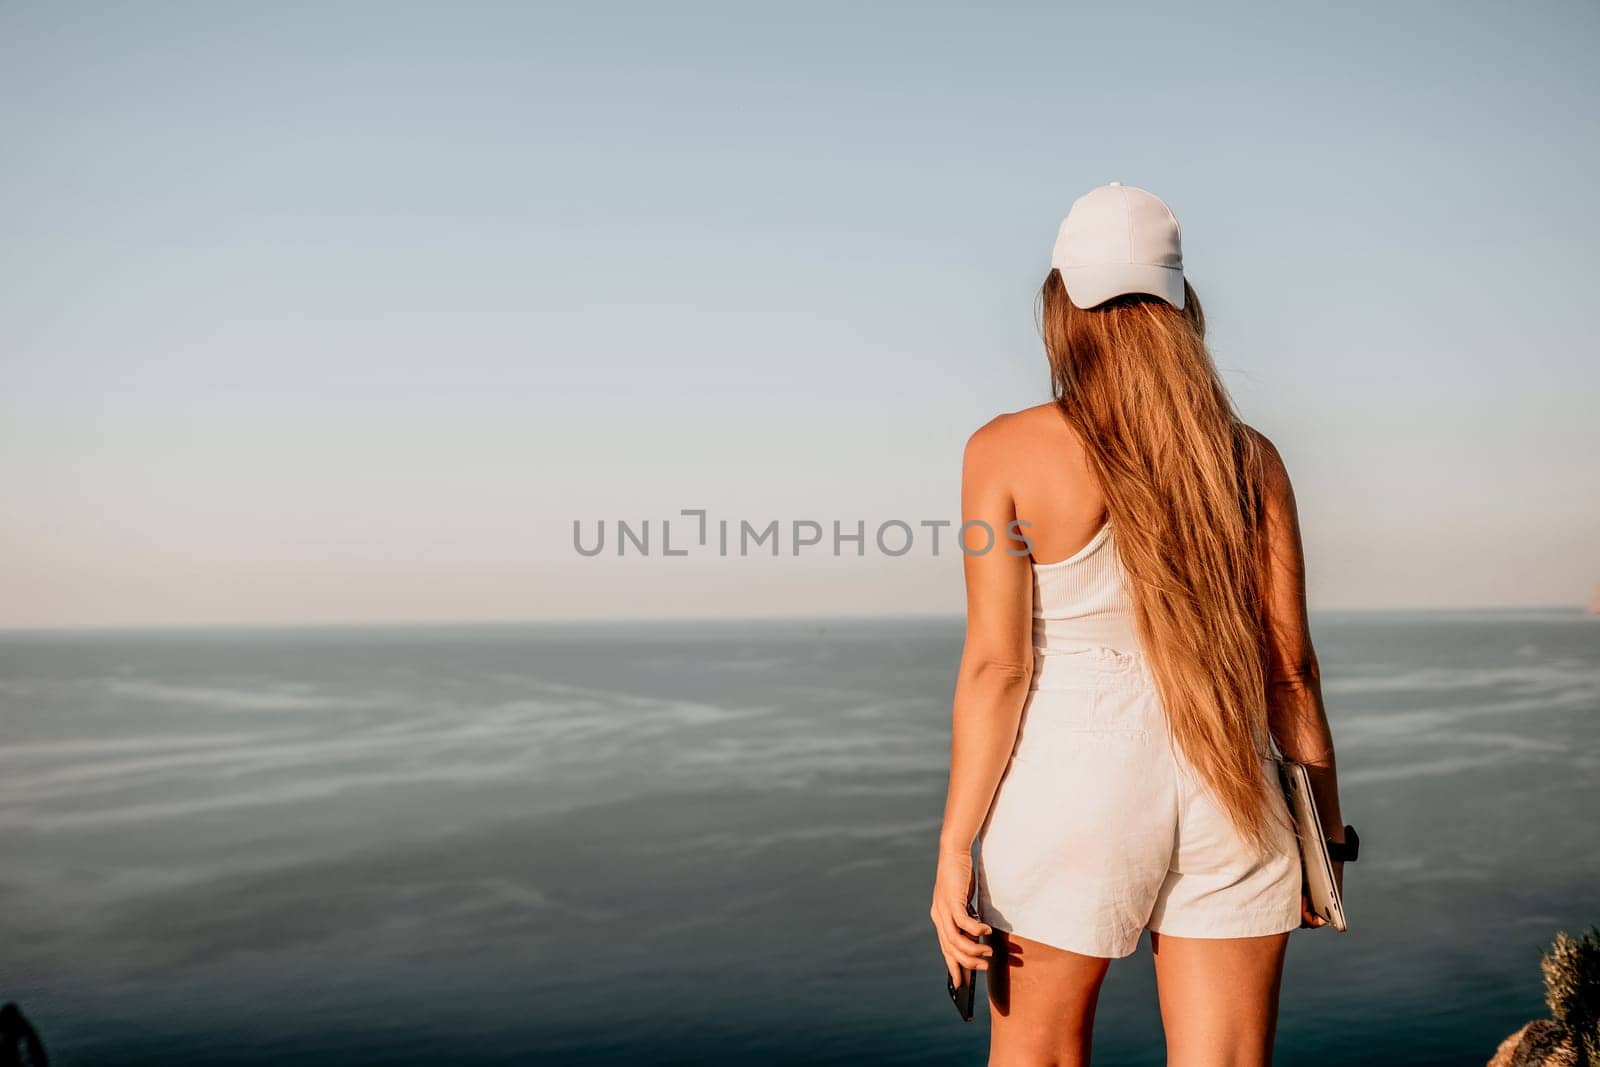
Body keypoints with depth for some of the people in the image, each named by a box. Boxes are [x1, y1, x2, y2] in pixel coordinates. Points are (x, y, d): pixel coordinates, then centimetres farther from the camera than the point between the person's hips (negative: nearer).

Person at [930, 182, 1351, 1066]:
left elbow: (997, 665, -10)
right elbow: (1290, 668, 5)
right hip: (1226, 797, 3)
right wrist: (1327, 828, 16)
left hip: (1069, 776, -2)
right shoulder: (1249, 458, 3)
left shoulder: (1007, 451, -5)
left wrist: (955, 848, -4)